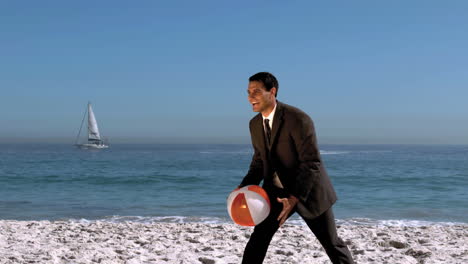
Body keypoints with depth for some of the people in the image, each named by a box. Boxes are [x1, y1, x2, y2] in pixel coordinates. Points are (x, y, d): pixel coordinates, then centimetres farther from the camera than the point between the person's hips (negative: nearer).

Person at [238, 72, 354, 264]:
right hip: (276, 190, 5)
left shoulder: (298, 119, -24)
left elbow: (312, 163, -24)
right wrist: (245, 187, -6)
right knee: (259, 237, -5)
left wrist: (293, 198, -30)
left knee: (331, 243, 6)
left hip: (306, 190, -5)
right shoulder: (255, 124, -1)